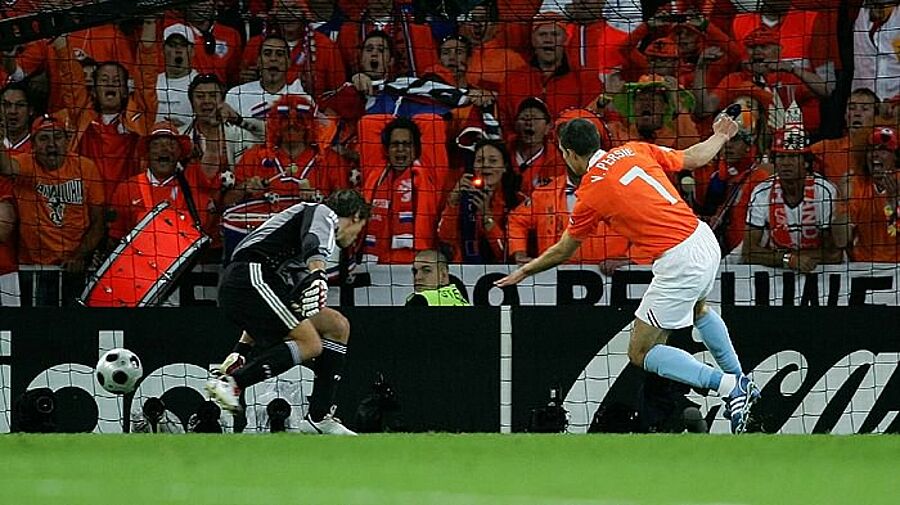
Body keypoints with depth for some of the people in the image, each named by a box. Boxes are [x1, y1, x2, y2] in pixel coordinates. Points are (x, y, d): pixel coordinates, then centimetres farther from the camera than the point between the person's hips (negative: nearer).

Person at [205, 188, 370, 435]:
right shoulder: (324, 213, 8)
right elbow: (314, 242, -19)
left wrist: (241, 349, 34)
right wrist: (318, 274, -37)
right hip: (250, 277, -10)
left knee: (337, 326, 12)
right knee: (311, 344, -19)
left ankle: (318, 417, 6)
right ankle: (229, 383, -24)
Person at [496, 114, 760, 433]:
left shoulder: (590, 194, -6)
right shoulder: (635, 151, 6)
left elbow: (562, 252, 8)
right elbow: (694, 159, 15)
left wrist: (524, 272, 25)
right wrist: (720, 137, 36)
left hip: (678, 263, -8)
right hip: (705, 239, 8)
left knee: (640, 354, 4)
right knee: (697, 308, 40)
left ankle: (729, 386, -5)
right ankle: (741, 381, 46)